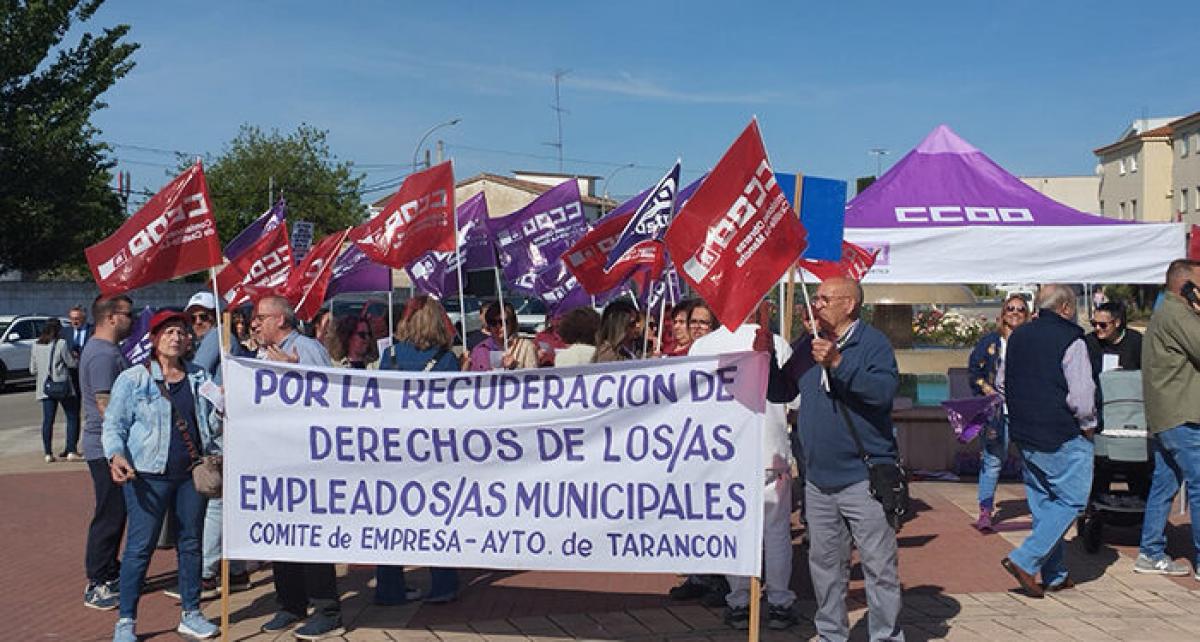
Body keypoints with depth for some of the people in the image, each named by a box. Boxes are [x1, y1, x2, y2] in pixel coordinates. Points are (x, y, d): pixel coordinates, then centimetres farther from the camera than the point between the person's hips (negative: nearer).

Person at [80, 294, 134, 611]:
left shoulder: (103, 348, 15)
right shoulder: (103, 354, -19)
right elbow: (106, 405, -23)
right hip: (107, 447, -11)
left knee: (114, 513, 17)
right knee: (109, 515, -4)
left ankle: (111, 574, 27)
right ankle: (98, 585, 3)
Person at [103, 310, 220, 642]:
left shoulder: (199, 376, 10)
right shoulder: (133, 379, -2)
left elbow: (211, 424, 16)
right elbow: (114, 425, -4)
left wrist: (222, 406, -6)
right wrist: (117, 456, -21)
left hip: (192, 473, 4)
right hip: (148, 476, -4)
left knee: (191, 543, 11)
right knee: (140, 546, -3)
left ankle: (190, 614, 23)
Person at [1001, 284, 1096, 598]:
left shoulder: (1017, 337, 10)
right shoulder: (1070, 341, -14)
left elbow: (1003, 385, 19)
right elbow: (1082, 396, -17)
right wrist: (1088, 426, -1)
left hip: (1024, 435, 8)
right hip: (1062, 439, -8)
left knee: (1042, 502, 14)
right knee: (1071, 501, 1)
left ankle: (1054, 575, 19)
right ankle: (1025, 560, -8)